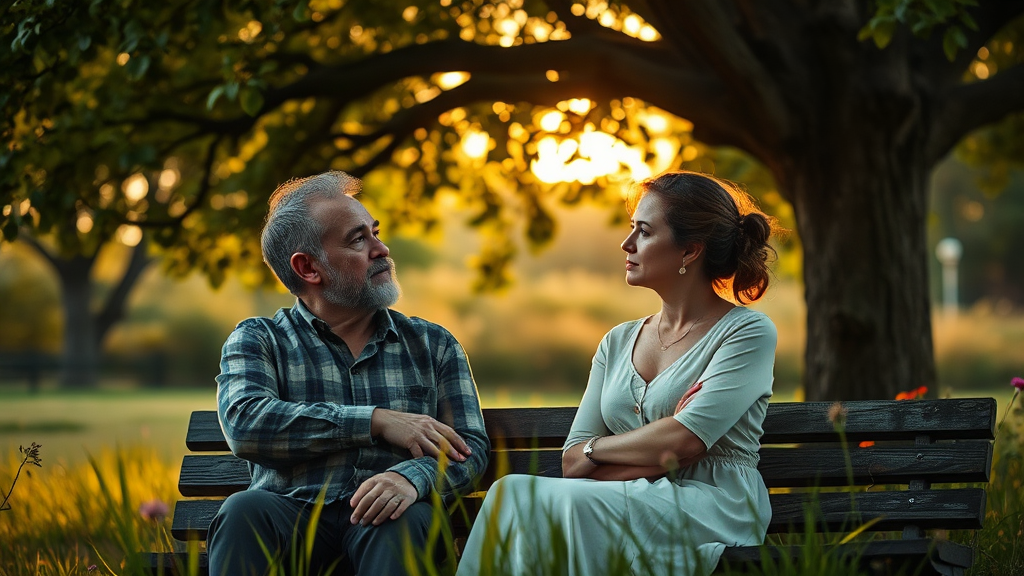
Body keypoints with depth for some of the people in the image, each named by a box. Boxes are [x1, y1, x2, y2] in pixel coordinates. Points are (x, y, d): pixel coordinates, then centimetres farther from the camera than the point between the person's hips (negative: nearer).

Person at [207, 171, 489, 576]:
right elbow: (244, 424, -8)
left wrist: (412, 477, -17)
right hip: (291, 520, -1)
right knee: (245, 510, -34)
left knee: (403, 519, -34)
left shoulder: (434, 345, 19)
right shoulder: (258, 341, 12)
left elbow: (470, 448, 8)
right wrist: (378, 422, -11)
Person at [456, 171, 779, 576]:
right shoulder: (617, 343, 19)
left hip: (712, 509, -5)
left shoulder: (749, 332, 0)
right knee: (513, 492, -26)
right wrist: (651, 457, -8)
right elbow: (573, 460, 10)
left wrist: (597, 448, 2)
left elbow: (685, 440, -13)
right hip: (635, 505, 5)